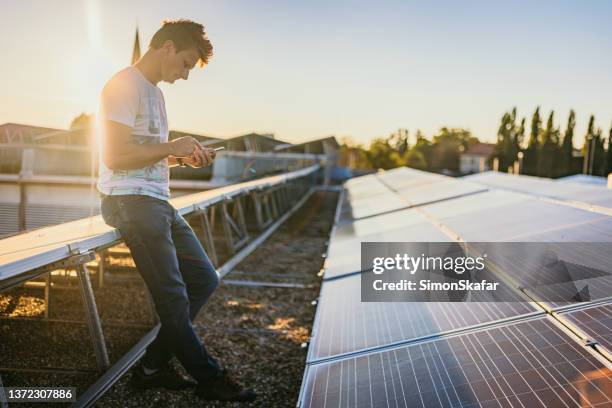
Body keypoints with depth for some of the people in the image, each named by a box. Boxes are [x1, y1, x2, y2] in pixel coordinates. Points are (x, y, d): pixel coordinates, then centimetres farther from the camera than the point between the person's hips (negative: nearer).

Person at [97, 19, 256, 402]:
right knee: (173, 296, -6)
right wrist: (172, 147, -13)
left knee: (204, 279, 8)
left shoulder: (155, 92, 21)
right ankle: (209, 378, 9)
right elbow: (114, 157, -17)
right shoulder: (124, 86, -9)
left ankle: (154, 366, 16)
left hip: (157, 201, 10)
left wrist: (184, 156, 7)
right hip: (130, 201, -10)